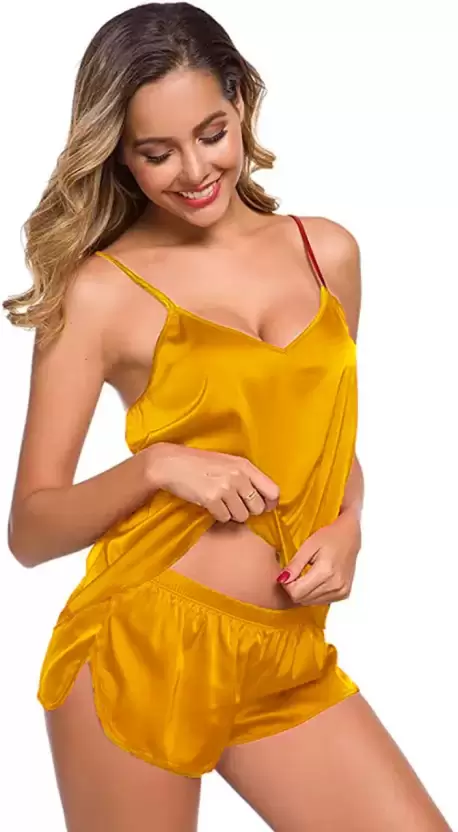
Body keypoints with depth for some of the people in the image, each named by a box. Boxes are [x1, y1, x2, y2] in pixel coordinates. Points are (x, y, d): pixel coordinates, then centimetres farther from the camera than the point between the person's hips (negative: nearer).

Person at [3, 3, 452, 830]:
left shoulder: (328, 252, 7)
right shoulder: (100, 290, -6)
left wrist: (346, 529, -1)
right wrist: (155, 465, -19)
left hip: (286, 661, 4)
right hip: (139, 650, -3)